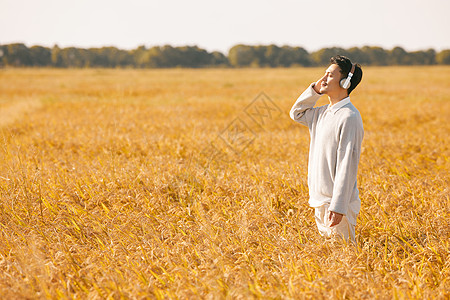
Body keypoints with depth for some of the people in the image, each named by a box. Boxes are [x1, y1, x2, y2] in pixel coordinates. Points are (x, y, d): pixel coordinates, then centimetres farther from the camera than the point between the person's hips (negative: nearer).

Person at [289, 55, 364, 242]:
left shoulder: (349, 117, -17)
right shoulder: (322, 113, 10)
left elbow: (347, 166, -20)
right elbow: (296, 113, 28)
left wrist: (338, 207, -23)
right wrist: (314, 90, 10)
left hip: (338, 203, -9)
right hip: (320, 201, 9)